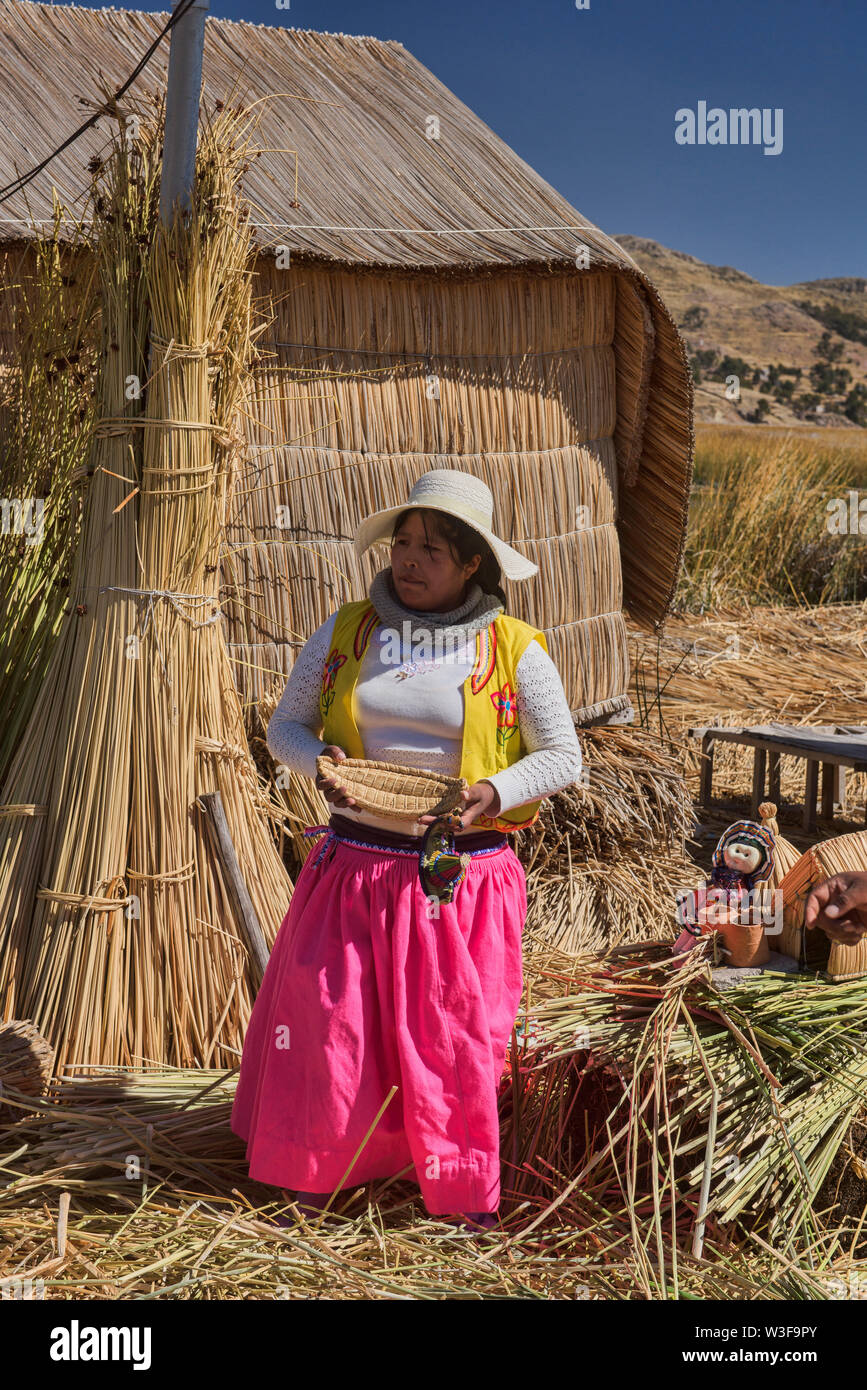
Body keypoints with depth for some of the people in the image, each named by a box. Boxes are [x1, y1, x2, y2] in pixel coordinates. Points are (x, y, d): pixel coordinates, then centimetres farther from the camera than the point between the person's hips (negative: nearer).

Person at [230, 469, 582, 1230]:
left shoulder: (515, 651, -2)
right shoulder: (344, 632, 4)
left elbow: (563, 756, 2)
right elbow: (286, 725, 11)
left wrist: (494, 792, -17)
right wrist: (319, 763, -12)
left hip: (462, 876, -2)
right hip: (355, 867, 2)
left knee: (456, 1038, 5)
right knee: (326, 1023, 1)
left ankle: (466, 1194, 25)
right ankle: (321, 1173, 25)